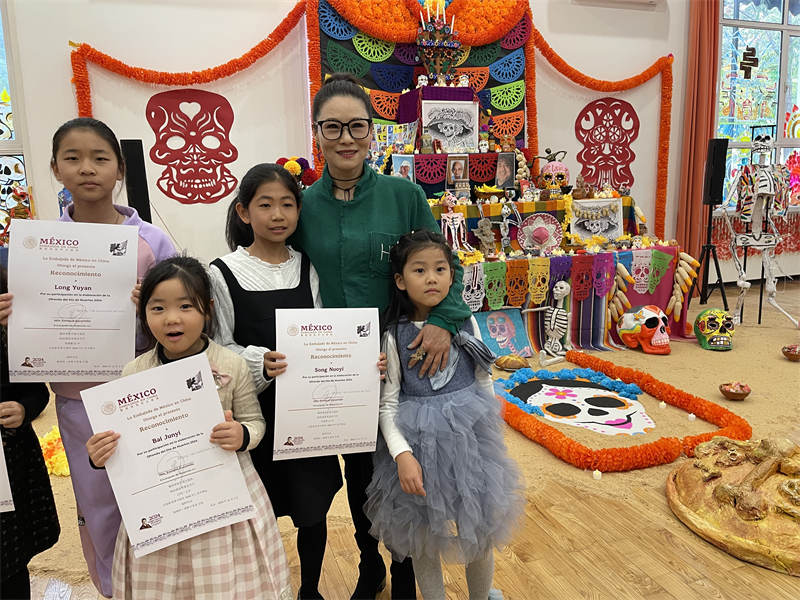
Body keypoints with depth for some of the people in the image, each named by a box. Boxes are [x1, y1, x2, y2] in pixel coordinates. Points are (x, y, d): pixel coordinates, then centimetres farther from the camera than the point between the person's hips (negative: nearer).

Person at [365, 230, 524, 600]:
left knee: (480, 530, 16)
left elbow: (485, 382, 7)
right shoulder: (395, 335, -11)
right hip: (419, 443, -2)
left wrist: (489, 432, 11)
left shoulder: (466, 323, -3)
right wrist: (403, 455, -20)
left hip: (470, 435, 3)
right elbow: (388, 404, -9)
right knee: (423, 537, 13)